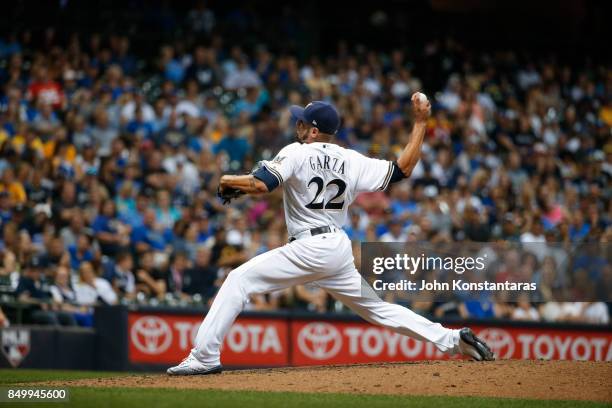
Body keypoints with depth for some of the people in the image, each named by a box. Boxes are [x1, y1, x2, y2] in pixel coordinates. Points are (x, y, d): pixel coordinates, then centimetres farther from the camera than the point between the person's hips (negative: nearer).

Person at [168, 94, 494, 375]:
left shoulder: (297, 153, -7)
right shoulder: (351, 161, 8)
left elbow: (261, 185, -19)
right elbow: (403, 169, 8)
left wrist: (229, 182, 1)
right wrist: (420, 122, 14)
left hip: (309, 248, -7)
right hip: (340, 248, 7)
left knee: (240, 280, -4)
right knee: (377, 307, 18)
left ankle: (204, 357, -14)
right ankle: (453, 340, 11)